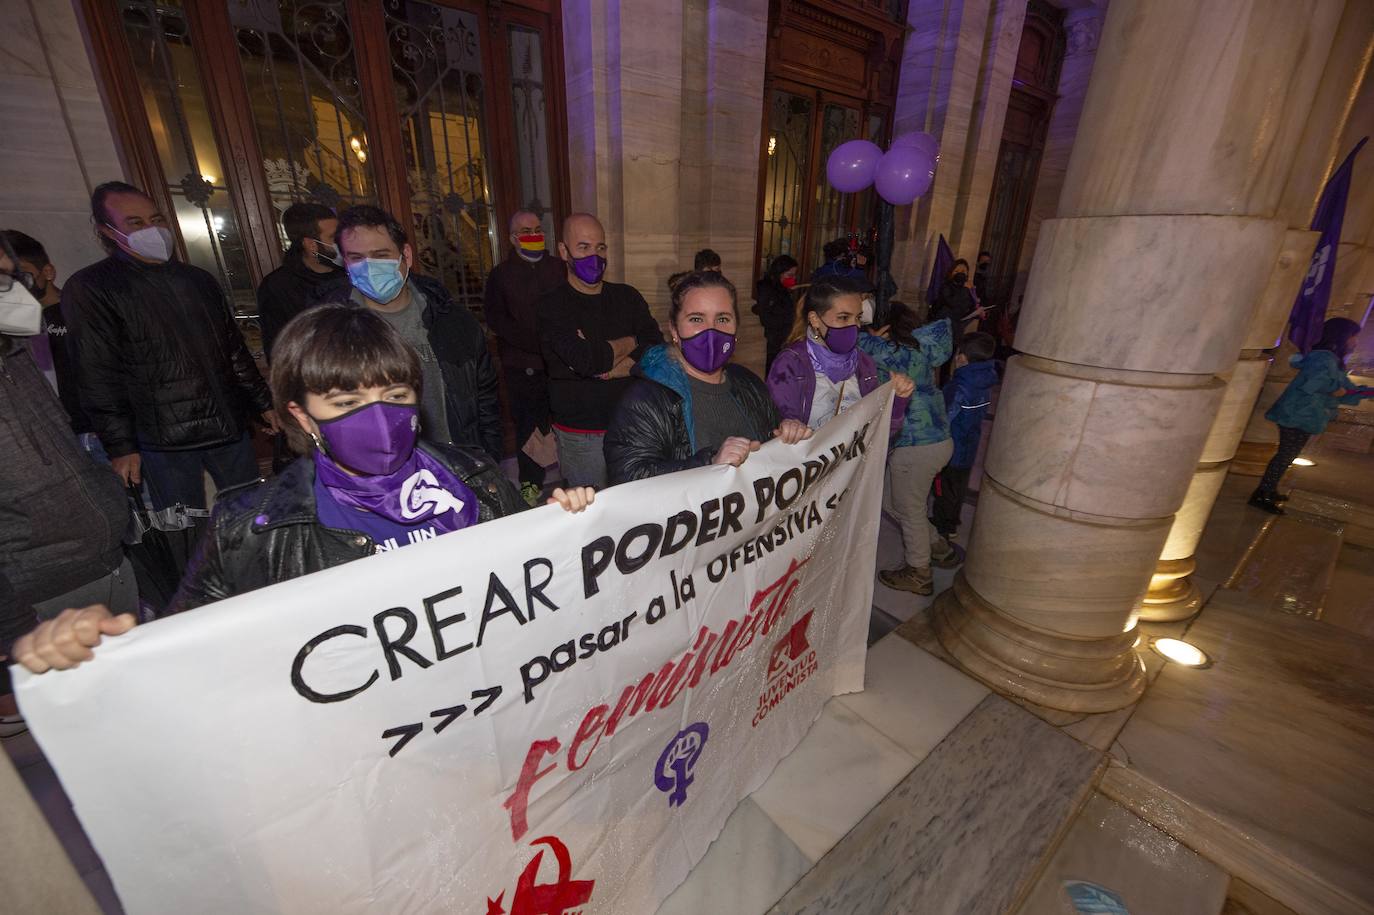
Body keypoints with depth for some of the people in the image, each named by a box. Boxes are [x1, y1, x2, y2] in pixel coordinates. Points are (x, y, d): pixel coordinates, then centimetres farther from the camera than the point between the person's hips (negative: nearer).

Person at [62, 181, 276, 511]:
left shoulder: (199, 280, 13)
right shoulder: (89, 289, -2)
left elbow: (236, 350, 17)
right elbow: (98, 376, -6)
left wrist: (263, 403, 15)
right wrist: (120, 446, -9)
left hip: (230, 425, 4)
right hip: (163, 441, -4)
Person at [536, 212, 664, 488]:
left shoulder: (627, 296, 7)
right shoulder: (551, 307, -7)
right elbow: (585, 360, -22)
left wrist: (605, 367, -17)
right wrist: (630, 342, -6)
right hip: (581, 436, -4)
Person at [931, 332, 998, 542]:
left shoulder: (959, 388, -27)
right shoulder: (985, 385, -2)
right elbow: (981, 414, 7)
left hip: (952, 451, -7)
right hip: (969, 448, 7)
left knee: (945, 490, 9)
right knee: (959, 488, 21)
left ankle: (942, 529, 22)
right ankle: (952, 524, 36)